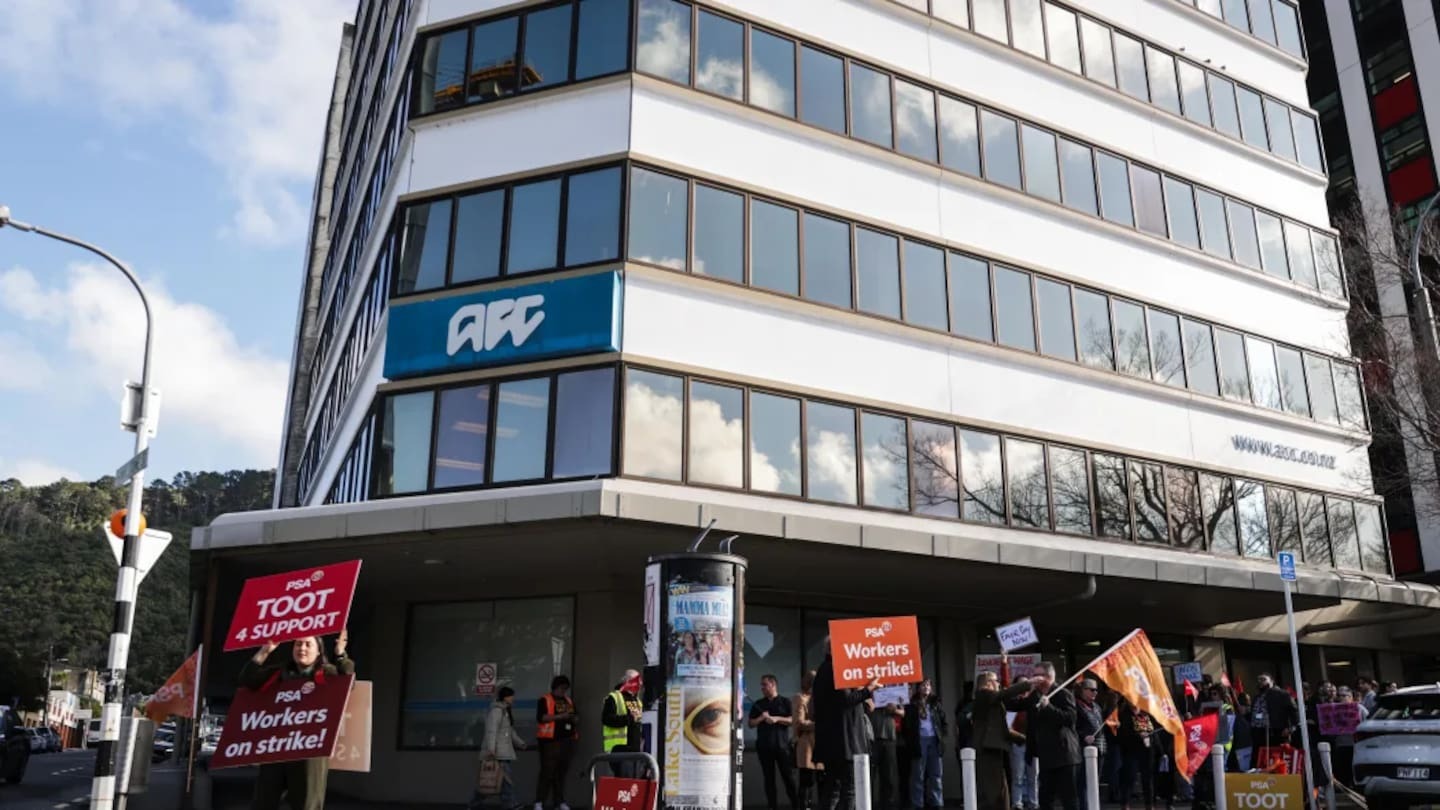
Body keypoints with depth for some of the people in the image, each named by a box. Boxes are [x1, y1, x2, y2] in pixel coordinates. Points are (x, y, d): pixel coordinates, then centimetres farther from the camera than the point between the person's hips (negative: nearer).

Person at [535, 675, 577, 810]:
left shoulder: (569, 701, 20)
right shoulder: (545, 700, -1)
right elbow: (541, 717, -13)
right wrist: (559, 716, -19)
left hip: (566, 741, 6)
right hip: (550, 741, -6)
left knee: (561, 773, 8)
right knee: (547, 773, -9)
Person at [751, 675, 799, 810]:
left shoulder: (785, 702, 5)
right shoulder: (758, 704, 13)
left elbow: (793, 720, -3)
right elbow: (751, 724, 10)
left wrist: (777, 719, -14)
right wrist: (761, 718, -9)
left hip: (782, 745, -3)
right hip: (764, 746, 3)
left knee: (788, 776, -3)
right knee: (769, 777, 4)